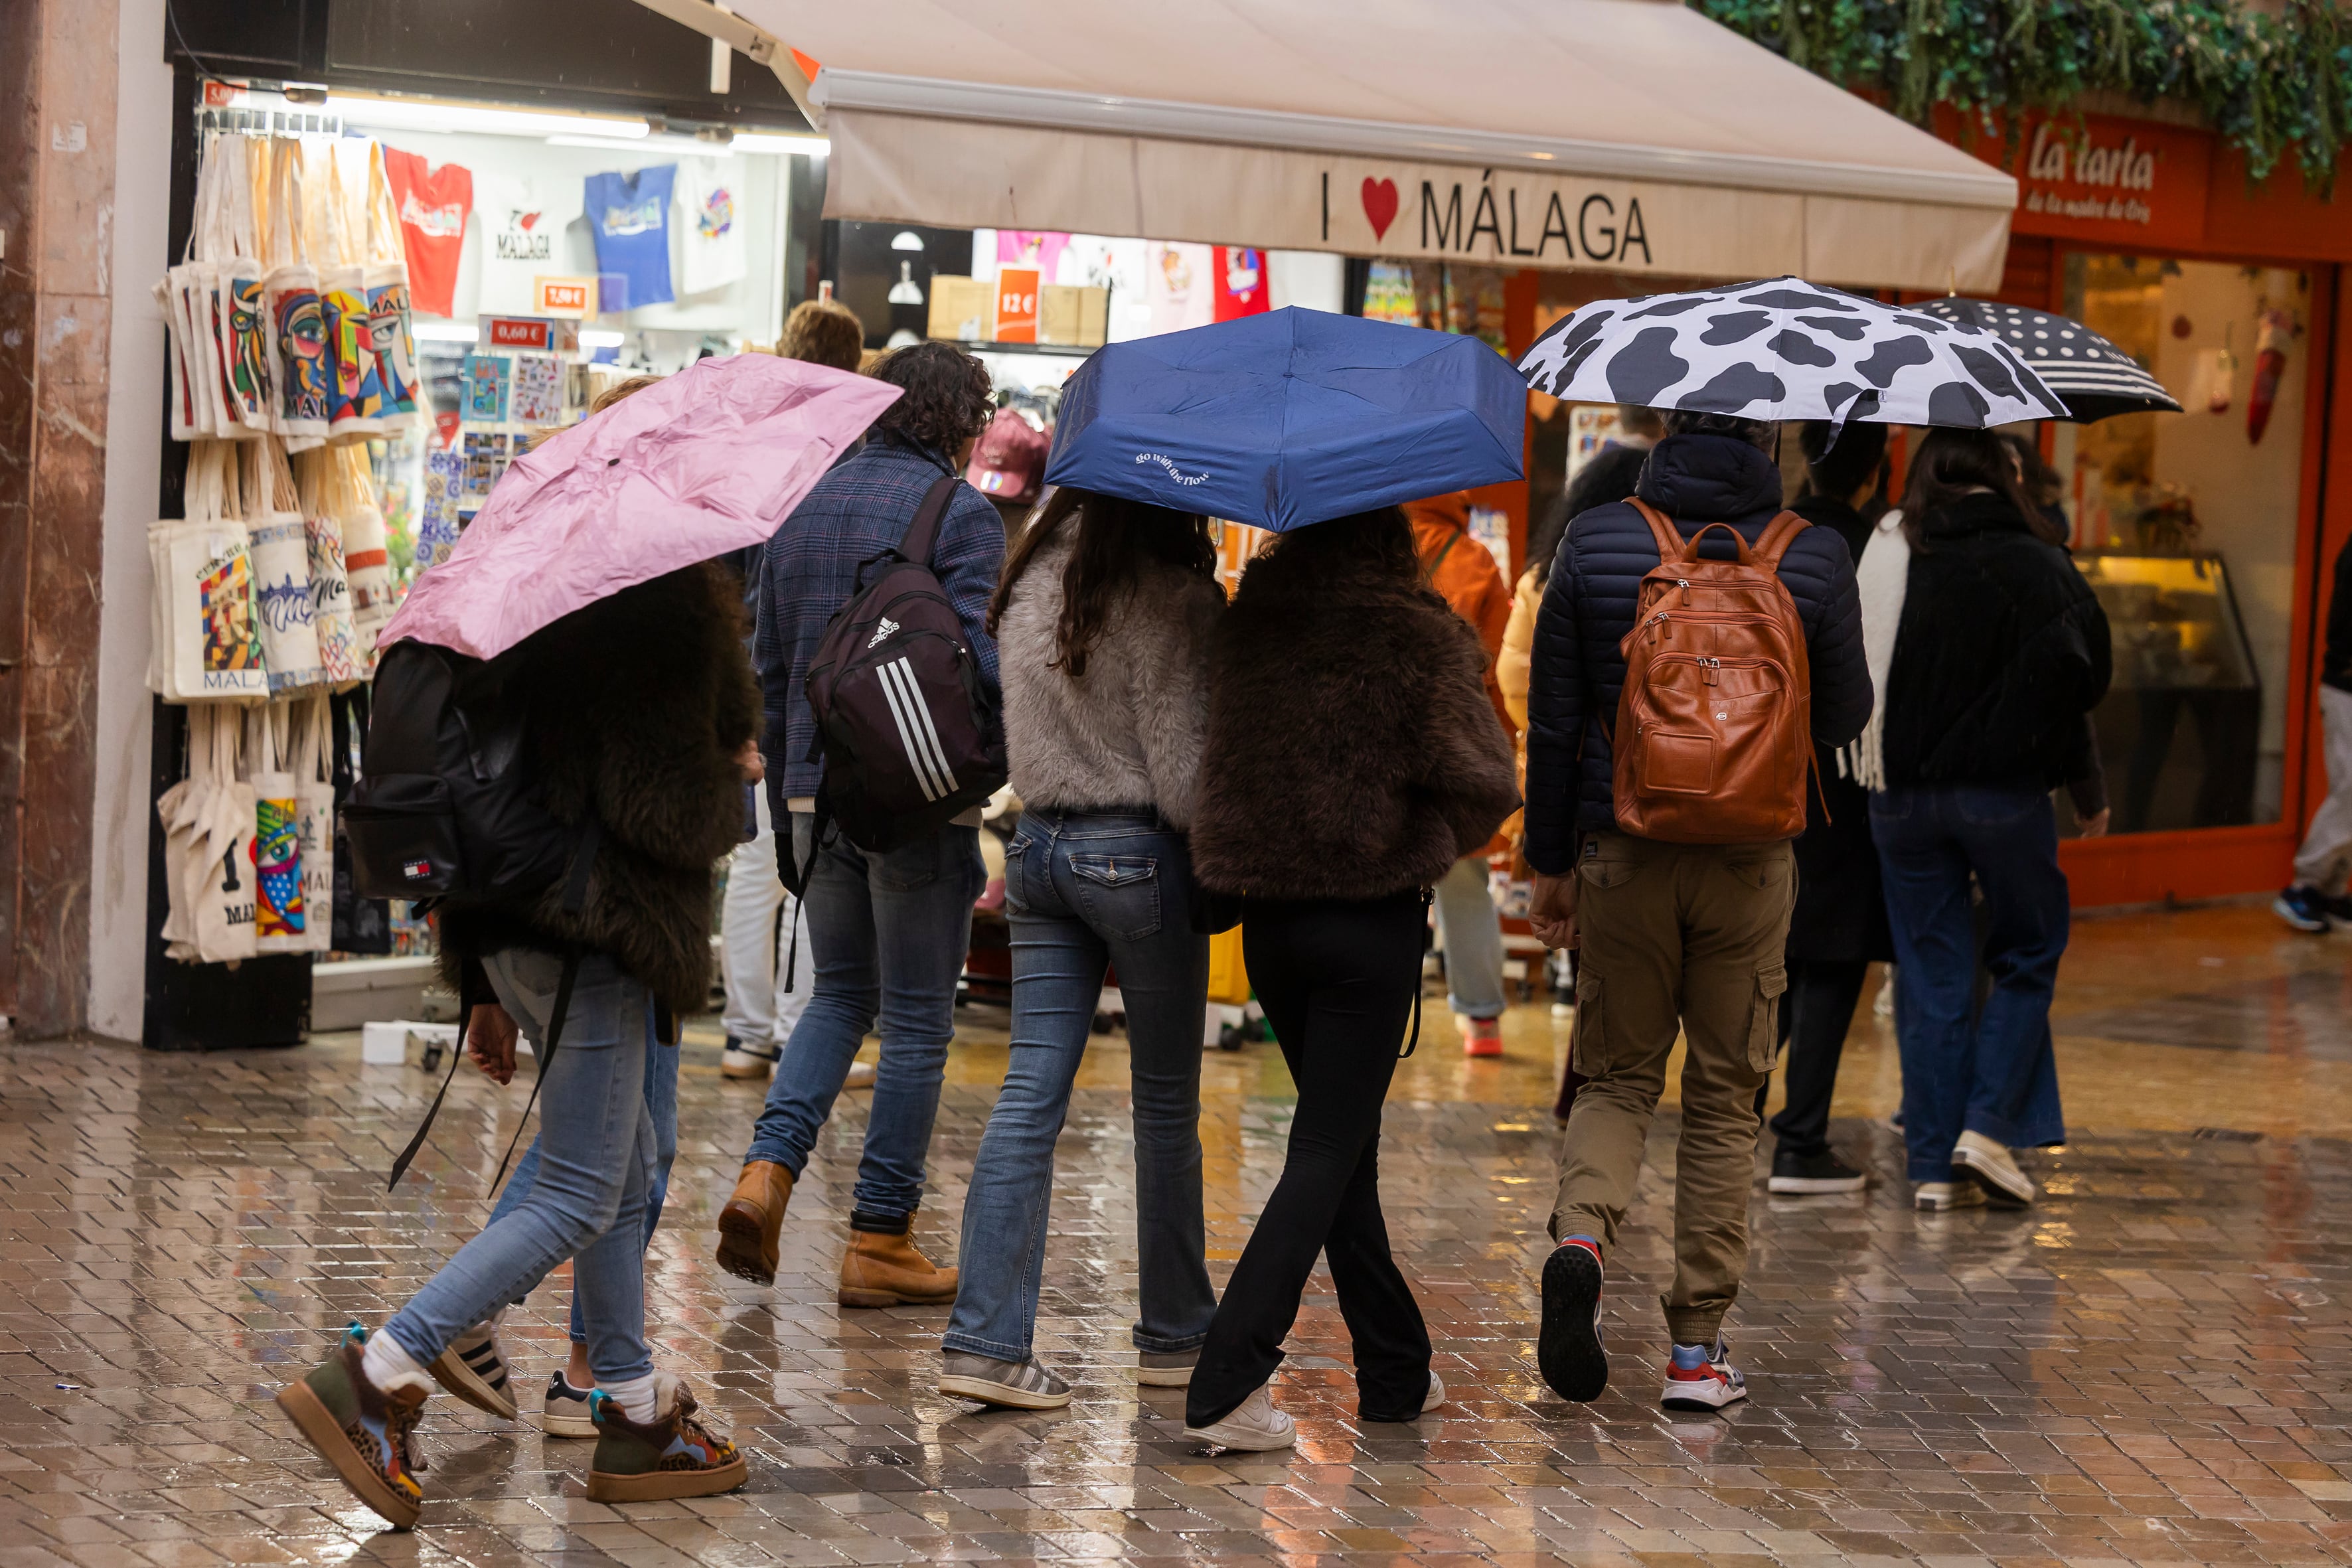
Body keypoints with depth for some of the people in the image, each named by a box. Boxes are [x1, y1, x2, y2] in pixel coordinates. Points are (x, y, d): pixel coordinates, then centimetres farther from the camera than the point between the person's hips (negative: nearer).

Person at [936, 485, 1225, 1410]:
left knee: (1030, 1098, 3)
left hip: (1038, 842, 6)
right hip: (1139, 856, -6)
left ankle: (985, 1341, -5)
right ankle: (1175, 1334, 21)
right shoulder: (1168, 595, -15)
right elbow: (1179, 769, -16)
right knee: (1167, 1106, 9)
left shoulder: (1032, 577, 7)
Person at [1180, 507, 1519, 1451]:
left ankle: (1397, 1372, 26)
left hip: (1267, 916, 5)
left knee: (1340, 1139, 17)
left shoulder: (1247, 626, 1)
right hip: (1374, 920, -5)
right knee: (1328, 1151, -1)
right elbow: (1480, 784, -10)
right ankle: (1227, 1383, -13)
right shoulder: (1414, 640, -11)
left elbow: (1223, 759, 7)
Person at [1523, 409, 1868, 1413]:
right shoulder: (1813, 559, -5)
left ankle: (1581, 1234, -16)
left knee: (1616, 1078, 14)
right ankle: (1698, 1348, 10)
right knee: (1724, 1099, 9)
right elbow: (1844, 717, 6)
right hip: (1749, 866, 0)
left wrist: (1551, 861, 9)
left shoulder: (1595, 544, -3)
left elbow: (1553, 721, 0)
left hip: (1624, 857, 0)